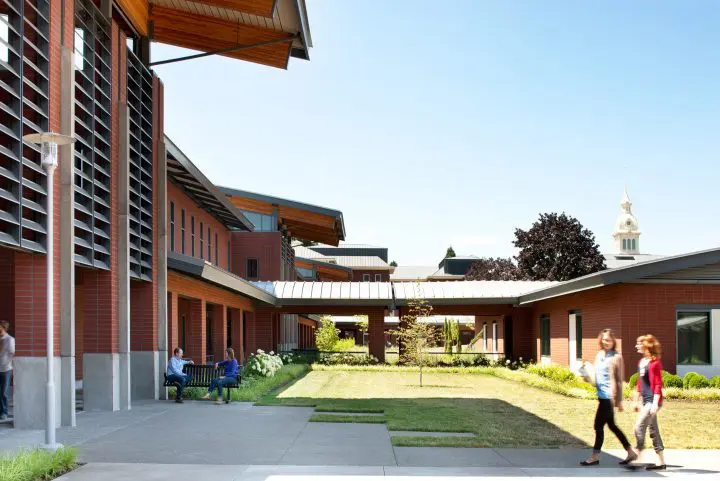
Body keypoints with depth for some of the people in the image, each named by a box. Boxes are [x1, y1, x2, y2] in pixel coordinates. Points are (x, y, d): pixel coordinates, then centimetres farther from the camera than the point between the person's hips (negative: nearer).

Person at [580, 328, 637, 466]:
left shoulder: (616, 357, -10)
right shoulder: (600, 355, 13)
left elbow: (618, 380, -11)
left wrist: (619, 400, -13)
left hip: (609, 397, -8)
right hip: (602, 396, 8)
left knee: (598, 425, -4)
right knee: (612, 425, 15)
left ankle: (595, 456, 6)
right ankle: (630, 452, 26)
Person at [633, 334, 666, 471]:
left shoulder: (655, 363, -13)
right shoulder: (641, 362, 13)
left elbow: (658, 384, -15)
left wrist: (655, 403, -20)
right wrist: (637, 401, 21)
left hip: (652, 401, -9)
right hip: (645, 401, 9)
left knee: (639, 426, -11)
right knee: (653, 430, 11)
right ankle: (661, 462, 17)